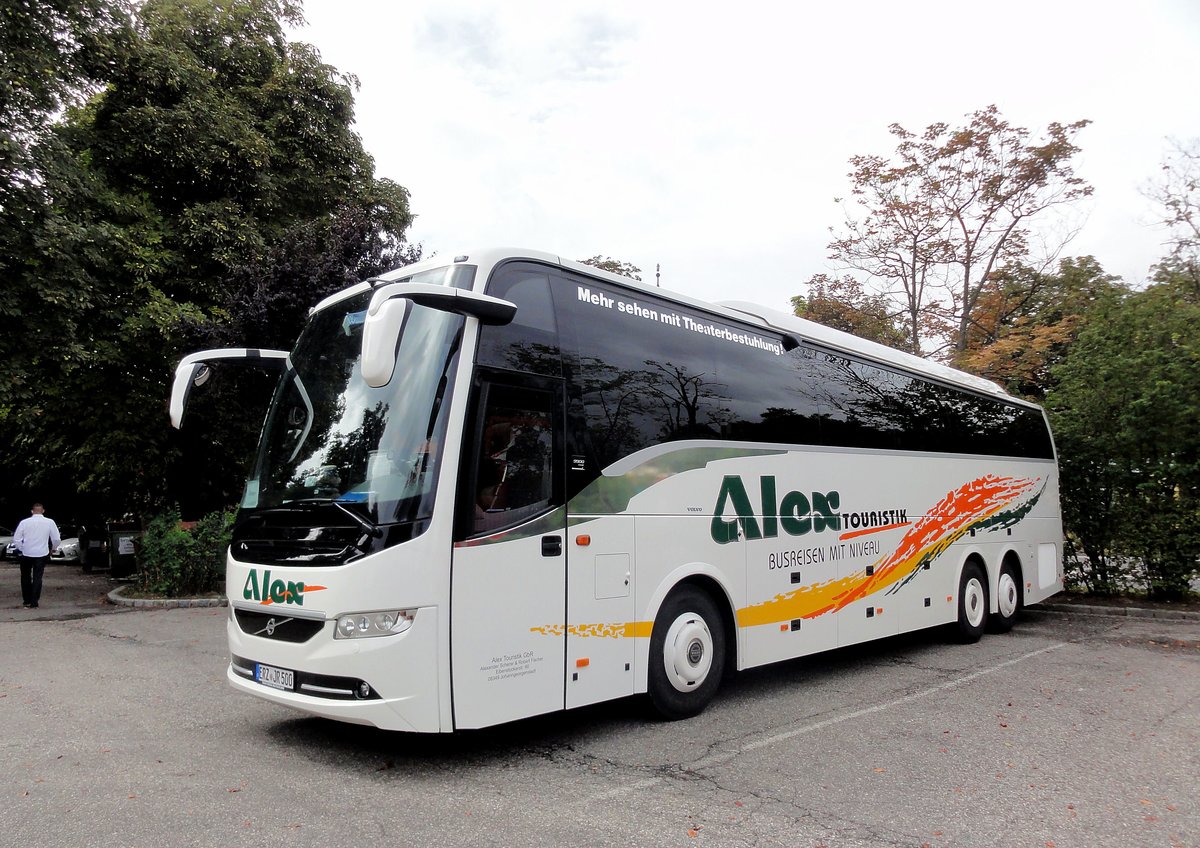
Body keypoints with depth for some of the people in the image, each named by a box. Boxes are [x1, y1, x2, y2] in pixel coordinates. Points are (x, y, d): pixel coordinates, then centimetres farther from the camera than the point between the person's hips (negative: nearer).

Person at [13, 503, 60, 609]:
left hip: (26, 554, 0)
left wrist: (22, 549, 13)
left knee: (25, 577, 18)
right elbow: (56, 539, -4)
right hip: (42, 554, 0)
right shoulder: (50, 522, -6)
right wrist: (53, 548, 15)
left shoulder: (24, 522, -6)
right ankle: (34, 603, 6)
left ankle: (26, 601, 22)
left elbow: (16, 539, -4)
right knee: (37, 578, 7)